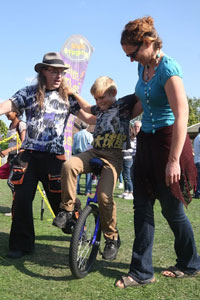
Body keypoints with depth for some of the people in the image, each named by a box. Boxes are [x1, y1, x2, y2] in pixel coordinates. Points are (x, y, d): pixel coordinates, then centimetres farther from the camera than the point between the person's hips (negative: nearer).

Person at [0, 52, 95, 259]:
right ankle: (22, 244, 15)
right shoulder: (29, 93, 5)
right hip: (28, 155, 1)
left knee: (60, 200, 0)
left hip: (54, 156, -1)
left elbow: (89, 118, 2)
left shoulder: (67, 97, 7)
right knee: (21, 200, 0)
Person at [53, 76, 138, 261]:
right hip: (94, 152, 6)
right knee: (69, 165, -26)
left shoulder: (125, 104, 6)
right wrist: (73, 93, 41)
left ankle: (112, 239, -3)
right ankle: (67, 209, -12)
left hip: (113, 156, -5)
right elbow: (86, 108, 45)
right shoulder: (99, 109, 24)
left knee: (104, 195, -22)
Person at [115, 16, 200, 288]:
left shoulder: (168, 68, -17)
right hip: (146, 141, 8)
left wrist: (174, 160, -27)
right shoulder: (144, 68, 8)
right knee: (142, 206, 6)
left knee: (172, 209, 4)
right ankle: (142, 272, 15)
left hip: (168, 140, -8)